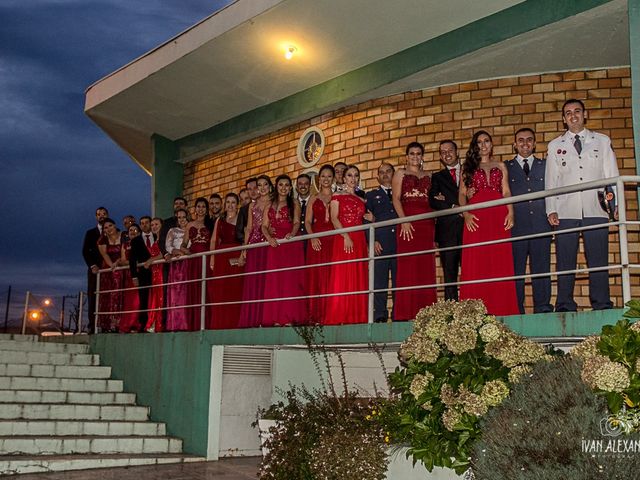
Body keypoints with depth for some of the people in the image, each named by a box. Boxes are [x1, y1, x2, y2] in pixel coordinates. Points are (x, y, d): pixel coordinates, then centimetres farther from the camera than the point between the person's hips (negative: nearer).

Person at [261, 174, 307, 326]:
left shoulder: (294, 204, 10)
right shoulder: (269, 206, 18)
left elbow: (297, 223, -3)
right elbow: (264, 225, 9)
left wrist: (292, 233, -24)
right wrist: (269, 238, -11)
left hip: (291, 245, -3)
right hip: (275, 245, 3)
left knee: (290, 279, -8)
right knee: (274, 280, -2)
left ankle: (290, 317, -10)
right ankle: (277, 318, -2)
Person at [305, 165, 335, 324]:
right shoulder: (313, 198, 16)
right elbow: (307, 221, 9)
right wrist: (312, 237, -8)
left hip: (333, 240, -1)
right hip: (317, 241, 1)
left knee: (332, 277, -7)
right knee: (316, 277, -3)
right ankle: (317, 315, -3)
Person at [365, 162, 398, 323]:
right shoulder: (371, 195, 17)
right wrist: (372, 241, -5)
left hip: (400, 243, 1)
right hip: (380, 244, -1)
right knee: (379, 282, -4)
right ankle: (380, 316, -1)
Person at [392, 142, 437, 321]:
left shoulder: (427, 176, 21)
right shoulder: (400, 173, 11)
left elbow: (431, 200, 21)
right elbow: (396, 199, 0)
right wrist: (404, 221, -12)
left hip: (426, 222, 4)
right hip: (408, 220, -4)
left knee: (426, 266, 0)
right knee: (408, 265, -8)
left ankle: (425, 309, 2)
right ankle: (407, 311, -8)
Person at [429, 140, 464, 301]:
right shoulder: (437, 177, 18)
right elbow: (433, 201, 4)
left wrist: (446, 201, -5)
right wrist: (454, 206, -12)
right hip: (447, 229, 1)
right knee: (449, 273, -1)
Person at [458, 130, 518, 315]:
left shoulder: (500, 166, 20)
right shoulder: (467, 167, 17)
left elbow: (506, 192, 11)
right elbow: (462, 194, 9)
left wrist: (510, 212, -6)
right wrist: (465, 214, -8)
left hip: (498, 217, 1)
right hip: (476, 218, -1)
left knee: (500, 263, -5)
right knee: (475, 264, -8)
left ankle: (501, 309, -4)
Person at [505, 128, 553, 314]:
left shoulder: (545, 166, 18)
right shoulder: (505, 167, 13)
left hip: (541, 224, 1)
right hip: (516, 226, -1)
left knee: (541, 268, 0)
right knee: (515, 269, -3)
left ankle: (543, 308, 6)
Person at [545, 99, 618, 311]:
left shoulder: (602, 141, 14)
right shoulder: (554, 146, 15)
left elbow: (612, 175, 11)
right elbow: (550, 180, 12)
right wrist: (551, 210, 2)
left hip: (595, 210, 0)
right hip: (566, 212, 0)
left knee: (598, 261, -2)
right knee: (565, 262, -2)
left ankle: (602, 307, 4)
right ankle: (565, 308, 2)